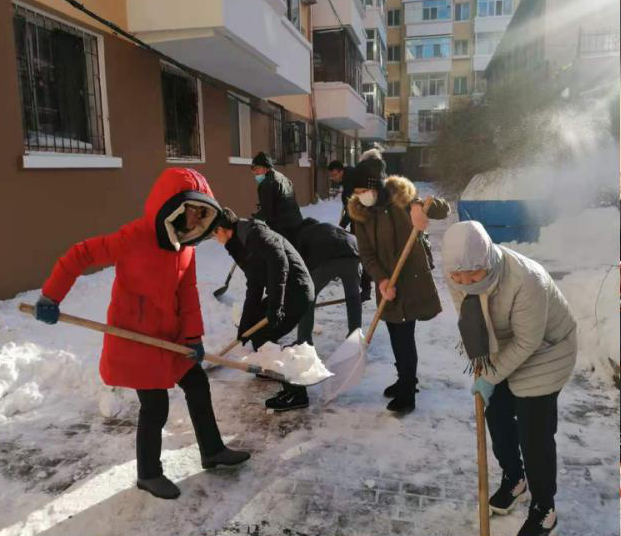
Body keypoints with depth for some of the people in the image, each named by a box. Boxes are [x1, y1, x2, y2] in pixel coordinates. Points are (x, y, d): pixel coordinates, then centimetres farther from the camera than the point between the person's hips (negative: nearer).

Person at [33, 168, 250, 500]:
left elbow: (187, 293, 3)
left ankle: (212, 451, 34)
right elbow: (80, 255, -18)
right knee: (155, 407, 0)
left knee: (198, 387, 14)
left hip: (170, 336, 8)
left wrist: (193, 335, -3)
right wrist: (51, 297, -16)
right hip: (134, 338, -8)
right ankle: (149, 475, 24)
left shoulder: (186, 245, 0)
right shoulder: (134, 237, -23)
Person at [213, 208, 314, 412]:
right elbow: (254, 287, 16)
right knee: (254, 322, 23)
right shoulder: (242, 244, 15)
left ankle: (297, 394, -2)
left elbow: (279, 262, -29)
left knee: (262, 338, -10)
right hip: (283, 293, 10)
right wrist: (243, 329, 16)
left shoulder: (254, 232, -15)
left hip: (296, 291, -10)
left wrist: (274, 306, -31)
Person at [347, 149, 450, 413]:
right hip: (387, 281, 5)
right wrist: (381, 279, -19)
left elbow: (444, 209, -12)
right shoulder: (360, 211, -1)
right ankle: (406, 379, 34)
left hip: (412, 277, -5)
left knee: (405, 335, -5)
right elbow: (366, 253, -4)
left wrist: (421, 205, -33)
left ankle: (407, 393, 7)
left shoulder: (401, 197, -12)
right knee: (395, 334, 15)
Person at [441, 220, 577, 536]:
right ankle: (513, 478, 42)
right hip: (502, 347, 6)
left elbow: (528, 342, -27)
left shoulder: (526, 280, -39)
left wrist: (491, 376, -19)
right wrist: (484, 366, -8)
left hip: (544, 350, -6)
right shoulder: (455, 275, -22)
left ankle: (544, 509, 21)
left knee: (534, 432, -2)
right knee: (497, 415, 16)